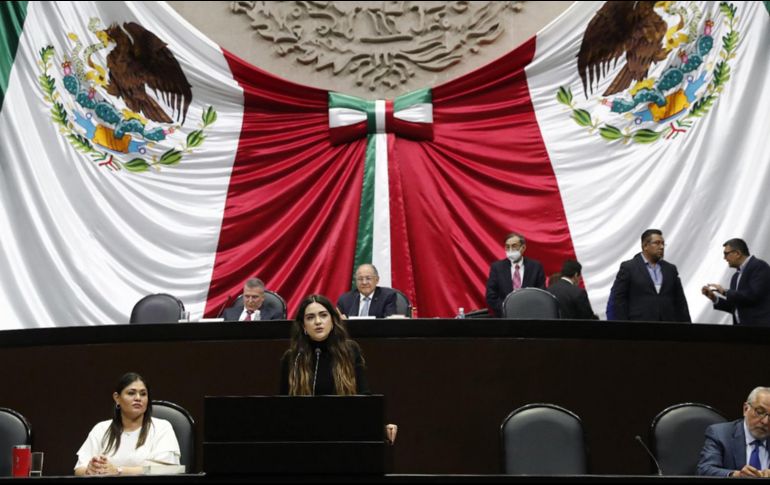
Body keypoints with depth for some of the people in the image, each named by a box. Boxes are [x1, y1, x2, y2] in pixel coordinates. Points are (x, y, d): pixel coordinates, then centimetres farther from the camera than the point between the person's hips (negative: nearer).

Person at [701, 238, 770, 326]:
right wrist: (714, 298, 9)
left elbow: (753, 295, -20)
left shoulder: (759, 266, -8)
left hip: (759, 325, -9)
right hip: (742, 326, 9)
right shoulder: (736, 276, 19)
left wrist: (725, 292, -11)